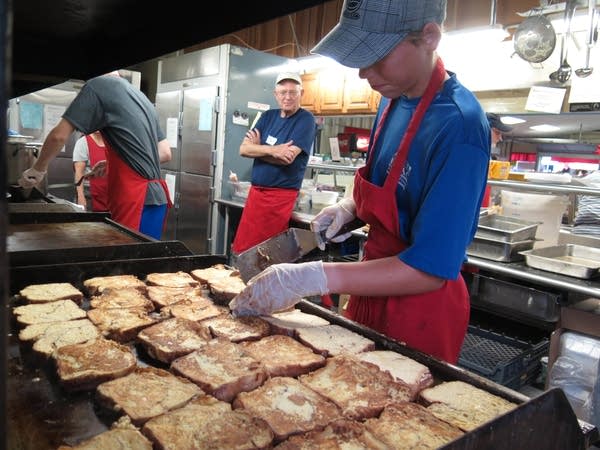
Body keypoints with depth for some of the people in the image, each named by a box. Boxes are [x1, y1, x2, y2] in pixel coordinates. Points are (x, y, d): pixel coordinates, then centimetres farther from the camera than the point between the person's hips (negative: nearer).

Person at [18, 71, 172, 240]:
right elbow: (165, 153, 20)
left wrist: (37, 169, 8)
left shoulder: (98, 85, -2)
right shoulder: (141, 96, 21)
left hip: (135, 203, -8)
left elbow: (59, 135, -8)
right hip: (155, 199, 8)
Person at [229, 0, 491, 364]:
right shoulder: (394, 100, -1)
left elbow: (430, 270, -26)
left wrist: (316, 278, -31)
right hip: (372, 293, 8)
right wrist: (348, 208, -5)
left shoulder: (458, 125, -25)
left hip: (420, 310, -7)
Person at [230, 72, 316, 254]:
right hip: (256, 191, 6)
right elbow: (243, 149, 2)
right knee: (241, 251, 8)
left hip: (281, 195, -6)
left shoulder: (306, 119, -5)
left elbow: (287, 158, -17)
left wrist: (257, 147, -1)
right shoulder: (268, 116, 12)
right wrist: (272, 150, -16)